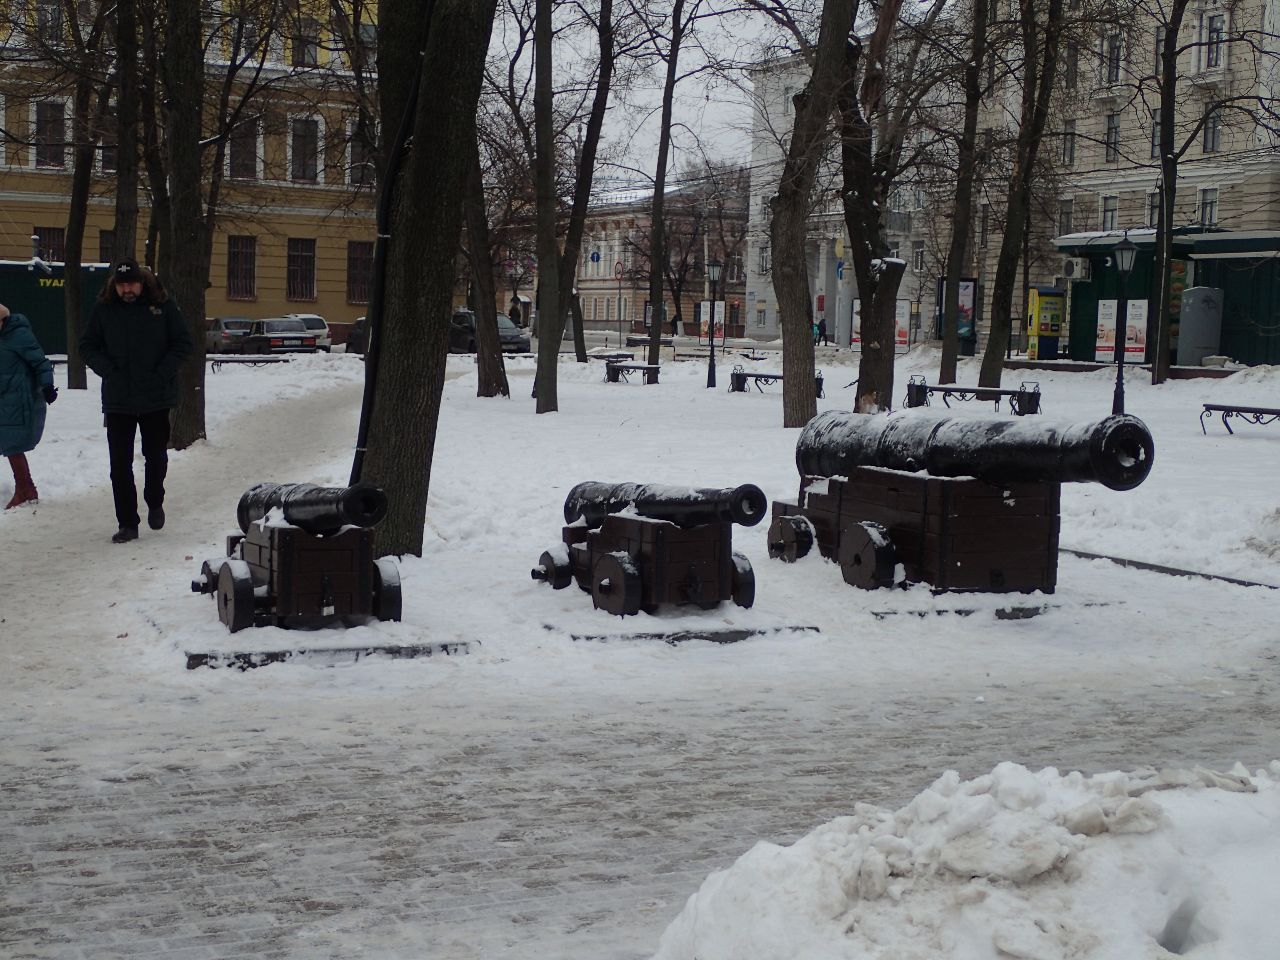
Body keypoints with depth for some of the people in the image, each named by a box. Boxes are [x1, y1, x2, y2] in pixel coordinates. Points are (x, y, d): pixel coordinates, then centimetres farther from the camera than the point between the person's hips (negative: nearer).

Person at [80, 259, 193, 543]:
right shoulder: (103, 309, 0)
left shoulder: (162, 307, -3)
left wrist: (162, 373, -10)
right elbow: (88, 346, 7)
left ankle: (155, 503, 37)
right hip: (117, 400, 1)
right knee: (120, 463, 0)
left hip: (156, 398, -1)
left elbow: (183, 344, 1)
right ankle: (127, 523, 7)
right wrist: (109, 371, -7)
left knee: (156, 456, 11)